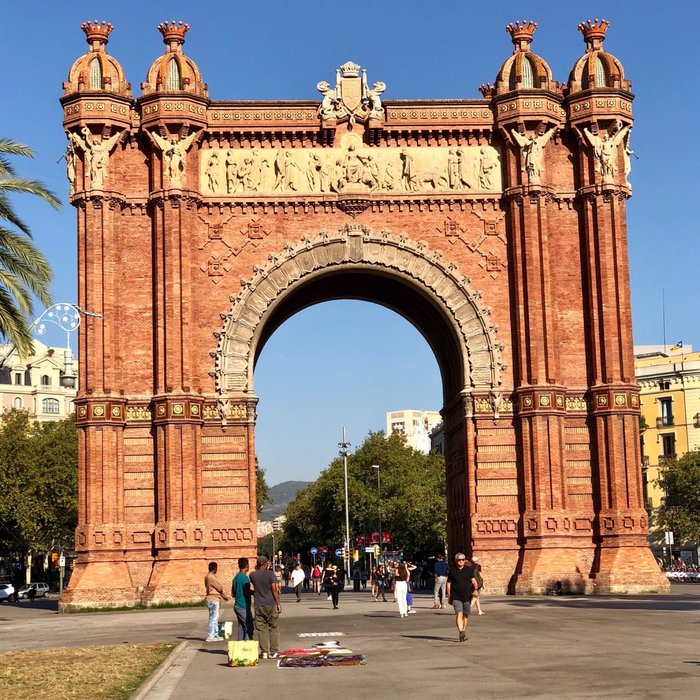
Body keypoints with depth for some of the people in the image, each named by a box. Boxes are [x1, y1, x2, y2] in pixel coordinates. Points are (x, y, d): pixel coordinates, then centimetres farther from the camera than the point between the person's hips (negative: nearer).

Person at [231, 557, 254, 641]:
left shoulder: (236, 577, 12)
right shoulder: (244, 578, -15)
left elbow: (232, 594, 16)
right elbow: (247, 593, -22)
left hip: (237, 606, 9)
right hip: (244, 607, -9)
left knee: (241, 627, 10)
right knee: (249, 628, -6)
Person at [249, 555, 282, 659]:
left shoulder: (253, 575, 1)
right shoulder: (270, 574, -8)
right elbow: (275, 589, -10)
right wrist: (279, 603, -3)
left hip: (259, 606, 2)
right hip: (271, 604, -2)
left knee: (261, 629, 7)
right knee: (274, 628, 7)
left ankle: (264, 651, 6)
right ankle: (273, 651, 6)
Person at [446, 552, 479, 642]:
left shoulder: (469, 570, 7)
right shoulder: (452, 570, 3)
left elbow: (473, 581, 4)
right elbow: (449, 584, 8)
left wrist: (475, 589, -16)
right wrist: (449, 596, 6)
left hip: (467, 597, 3)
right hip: (456, 597, -2)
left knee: (466, 615, 11)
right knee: (459, 614, -16)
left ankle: (464, 631, 27)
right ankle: (461, 632, -24)